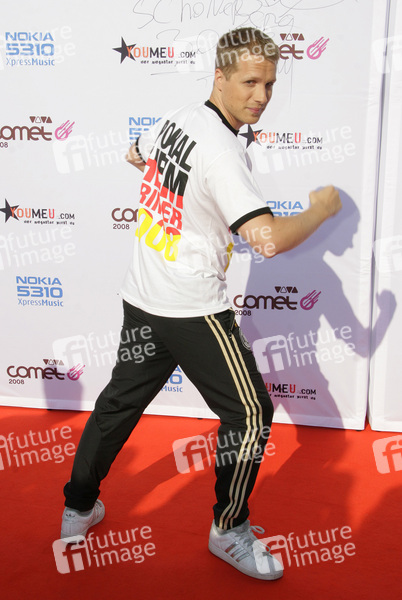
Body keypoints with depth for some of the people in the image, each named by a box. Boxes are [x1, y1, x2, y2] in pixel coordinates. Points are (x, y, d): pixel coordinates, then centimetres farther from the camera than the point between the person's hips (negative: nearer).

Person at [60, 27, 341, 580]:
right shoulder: (222, 150, -22)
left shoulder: (178, 118, 5)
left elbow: (135, 154, 28)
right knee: (250, 413, 7)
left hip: (140, 299, 9)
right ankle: (229, 533, 23)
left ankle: (79, 509, 36)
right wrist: (323, 208, -13)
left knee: (121, 400, 20)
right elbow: (267, 239, -31)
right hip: (192, 312, -9)